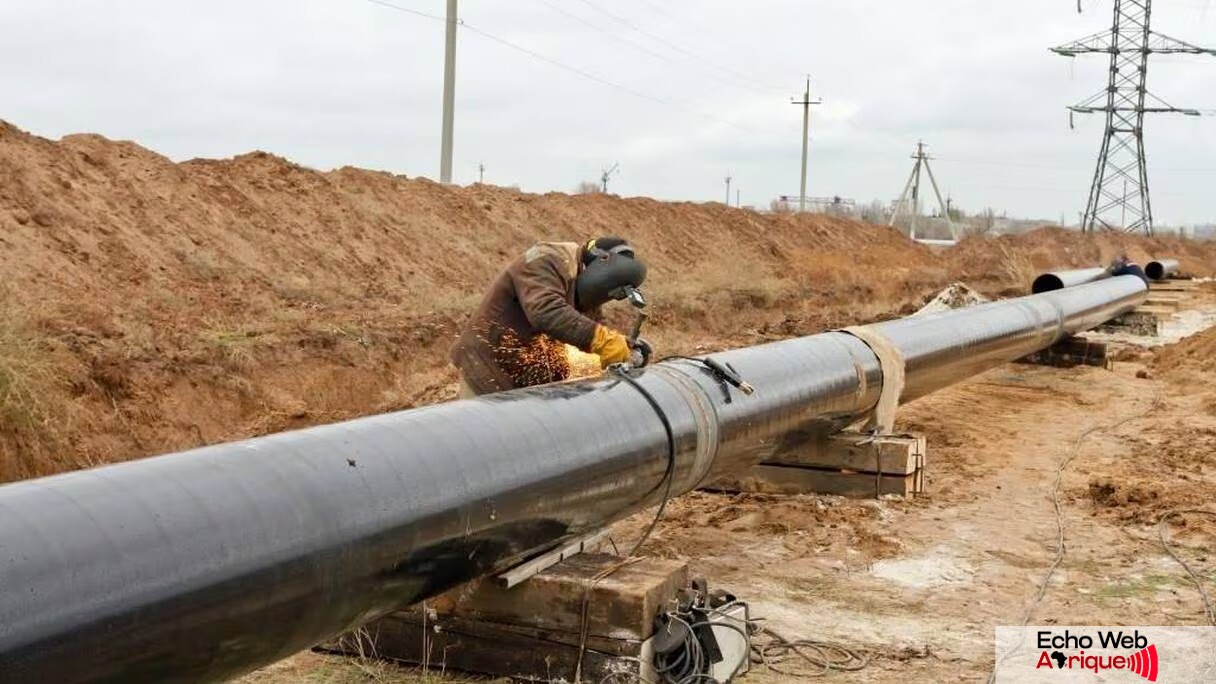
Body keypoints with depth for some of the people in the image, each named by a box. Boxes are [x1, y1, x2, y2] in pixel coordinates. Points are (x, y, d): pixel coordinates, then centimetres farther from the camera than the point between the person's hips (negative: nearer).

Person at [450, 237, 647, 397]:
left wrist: (625, 348, -8)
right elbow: (545, 312, -37)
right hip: (489, 367, -8)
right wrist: (601, 339, -41)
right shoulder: (546, 261, -21)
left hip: (532, 379, 8)